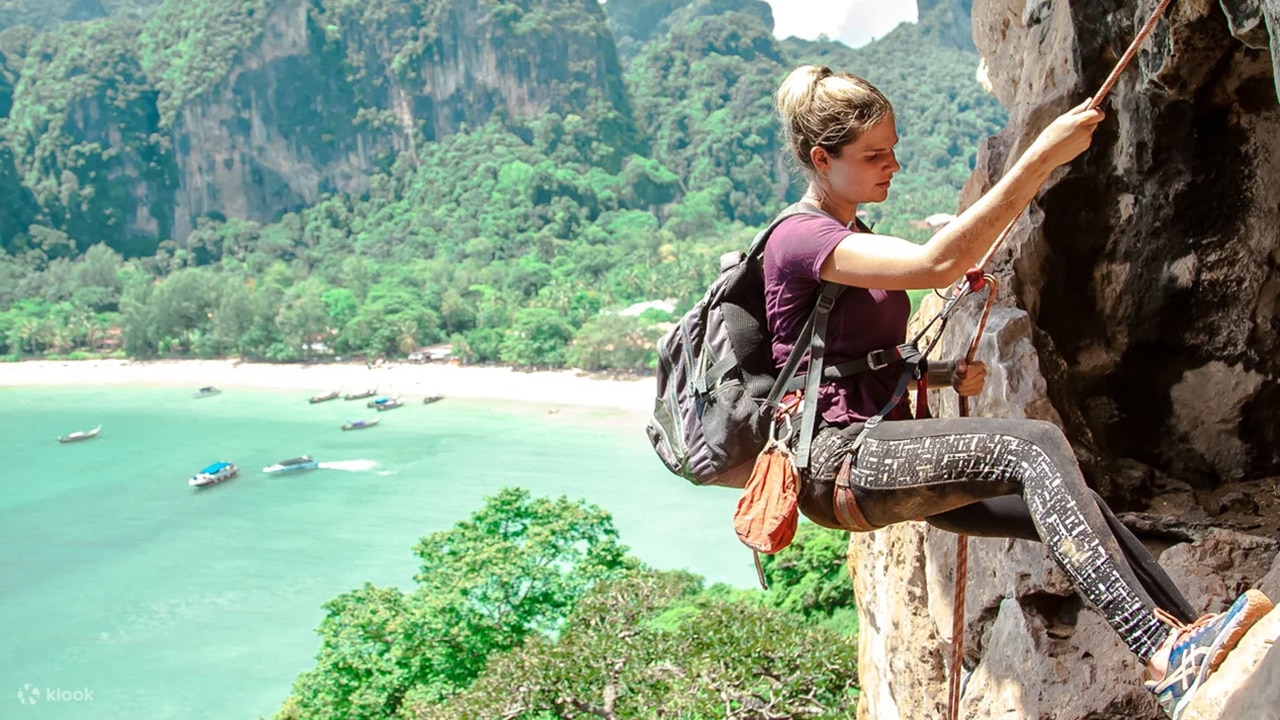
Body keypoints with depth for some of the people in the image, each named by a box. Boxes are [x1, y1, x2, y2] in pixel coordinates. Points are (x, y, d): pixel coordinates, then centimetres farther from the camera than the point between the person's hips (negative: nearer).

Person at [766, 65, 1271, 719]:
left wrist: (947, 374, 6)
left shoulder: (854, 240, 22)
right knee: (1037, 446, -29)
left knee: (1067, 505, -8)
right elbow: (936, 264, -27)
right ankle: (1163, 659, -38)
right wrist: (1042, 156, -28)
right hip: (835, 465, -10)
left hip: (884, 457, 10)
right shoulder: (800, 239, -11)